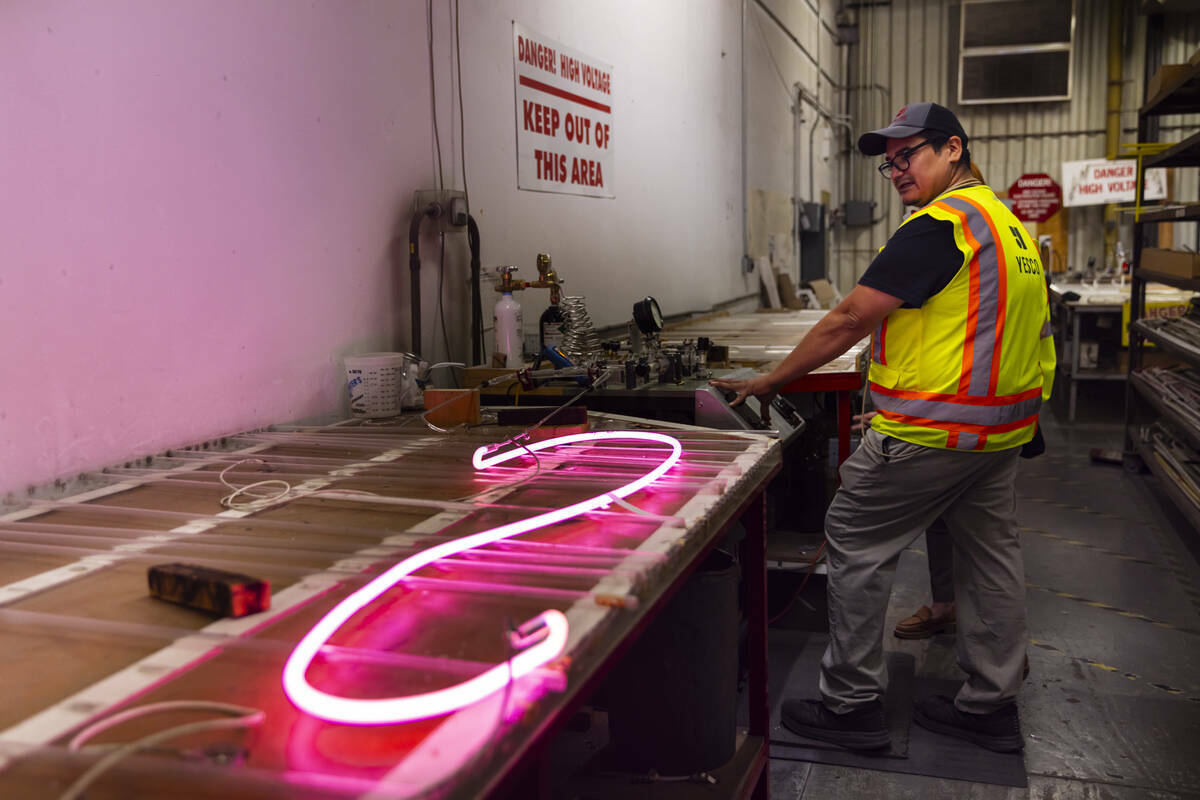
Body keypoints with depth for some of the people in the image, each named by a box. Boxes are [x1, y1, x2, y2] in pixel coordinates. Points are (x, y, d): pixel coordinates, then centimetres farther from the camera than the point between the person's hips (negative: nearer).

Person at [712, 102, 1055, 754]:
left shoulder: (939, 226, -16)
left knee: (855, 544, 1)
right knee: (990, 554, 15)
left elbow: (849, 321, -17)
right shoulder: (1011, 224, 14)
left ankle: (851, 705, 9)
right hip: (1002, 429, 10)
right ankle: (990, 705, 27)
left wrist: (768, 382, -9)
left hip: (932, 431, -10)